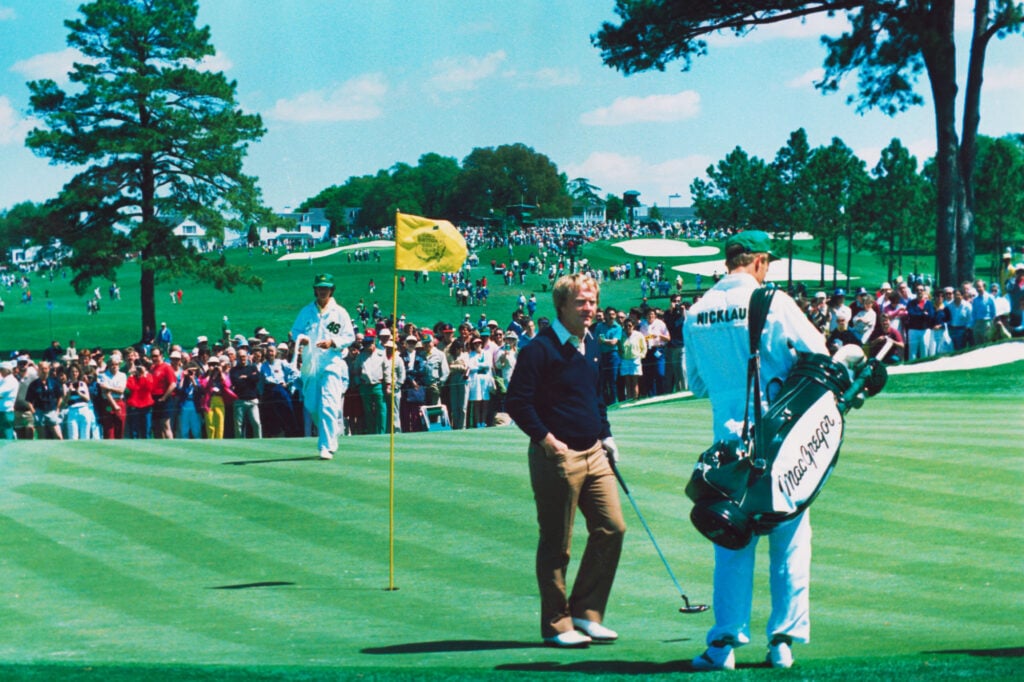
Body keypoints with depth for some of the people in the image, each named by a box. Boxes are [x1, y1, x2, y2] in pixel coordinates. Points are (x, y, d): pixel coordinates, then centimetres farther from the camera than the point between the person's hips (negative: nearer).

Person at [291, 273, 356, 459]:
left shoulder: (340, 313, 4)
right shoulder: (306, 311, 11)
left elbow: (350, 337, 2)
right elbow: (295, 330, 10)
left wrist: (332, 342, -15)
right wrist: (300, 337, -13)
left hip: (332, 364, -4)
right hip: (310, 365, 4)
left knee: (328, 407, -16)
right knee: (311, 407, 9)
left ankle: (327, 447, -18)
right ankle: (331, 435, 32)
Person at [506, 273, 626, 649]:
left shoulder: (591, 344, 13)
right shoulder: (540, 347, -11)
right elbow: (517, 402, -13)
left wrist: (606, 435, 17)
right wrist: (546, 439, -17)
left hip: (593, 453, 8)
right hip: (557, 458, -8)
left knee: (611, 527, 3)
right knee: (556, 543, 0)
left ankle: (586, 613, 14)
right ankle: (556, 625, 10)